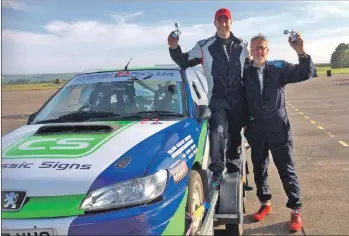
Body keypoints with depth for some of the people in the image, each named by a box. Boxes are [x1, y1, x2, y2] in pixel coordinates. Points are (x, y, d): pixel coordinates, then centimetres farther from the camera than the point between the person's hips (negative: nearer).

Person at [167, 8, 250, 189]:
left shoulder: (241, 46, 10)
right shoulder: (204, 46, 1)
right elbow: (184, 62, 5)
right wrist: (174, 48, -15)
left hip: (238, 98, 4)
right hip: (218, 97, -3)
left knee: (235, 135, 14)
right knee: (217, 131, -23)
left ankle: (233, 169, 31)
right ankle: (217, 171, -14)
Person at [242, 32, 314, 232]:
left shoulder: (279, 68, -2)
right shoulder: (245, 73, 0)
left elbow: (307, 73, -11)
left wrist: (301, 52, -28)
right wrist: (244, 124, -4)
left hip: (278, 127, -2)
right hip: (256, 128, 2)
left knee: (287, 169, 3)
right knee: (259, 169, 14)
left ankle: (296, 211, 16)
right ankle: (265, 204, 32)